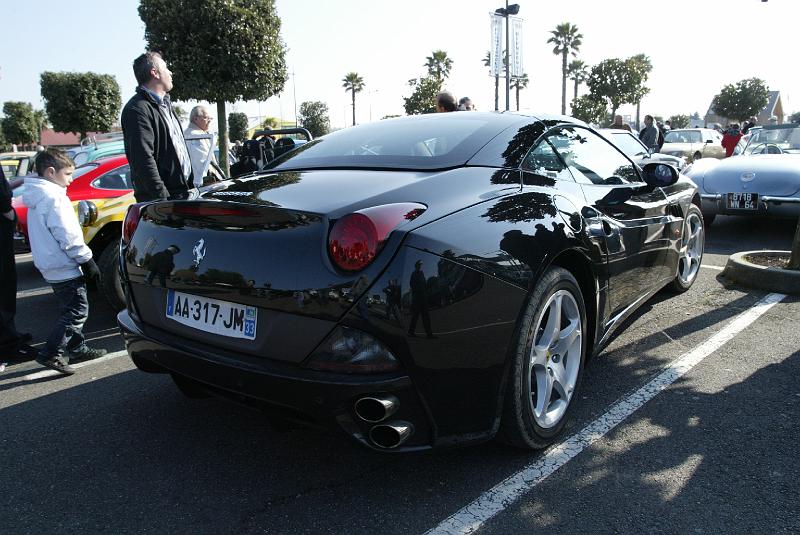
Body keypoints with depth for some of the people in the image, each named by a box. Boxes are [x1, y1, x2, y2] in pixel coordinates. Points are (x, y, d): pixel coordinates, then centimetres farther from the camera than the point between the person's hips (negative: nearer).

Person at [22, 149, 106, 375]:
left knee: (70, 310, 19)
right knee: (77, 311, -6)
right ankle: (51, 354, -6)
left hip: (50, 266, 10)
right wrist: (86, 260, -13)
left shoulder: (37, 196, 14)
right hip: (65, 267, -10)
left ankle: (76, 348, 26)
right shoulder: (54, 196, -17)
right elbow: (67, 235, -21)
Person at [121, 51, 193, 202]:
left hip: (182, 192, 9)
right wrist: (163, 199, -23)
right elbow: (143, 160, -20)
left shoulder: (165, 103, 20)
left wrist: (190, 183, 18)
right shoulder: (137, 109, -12)